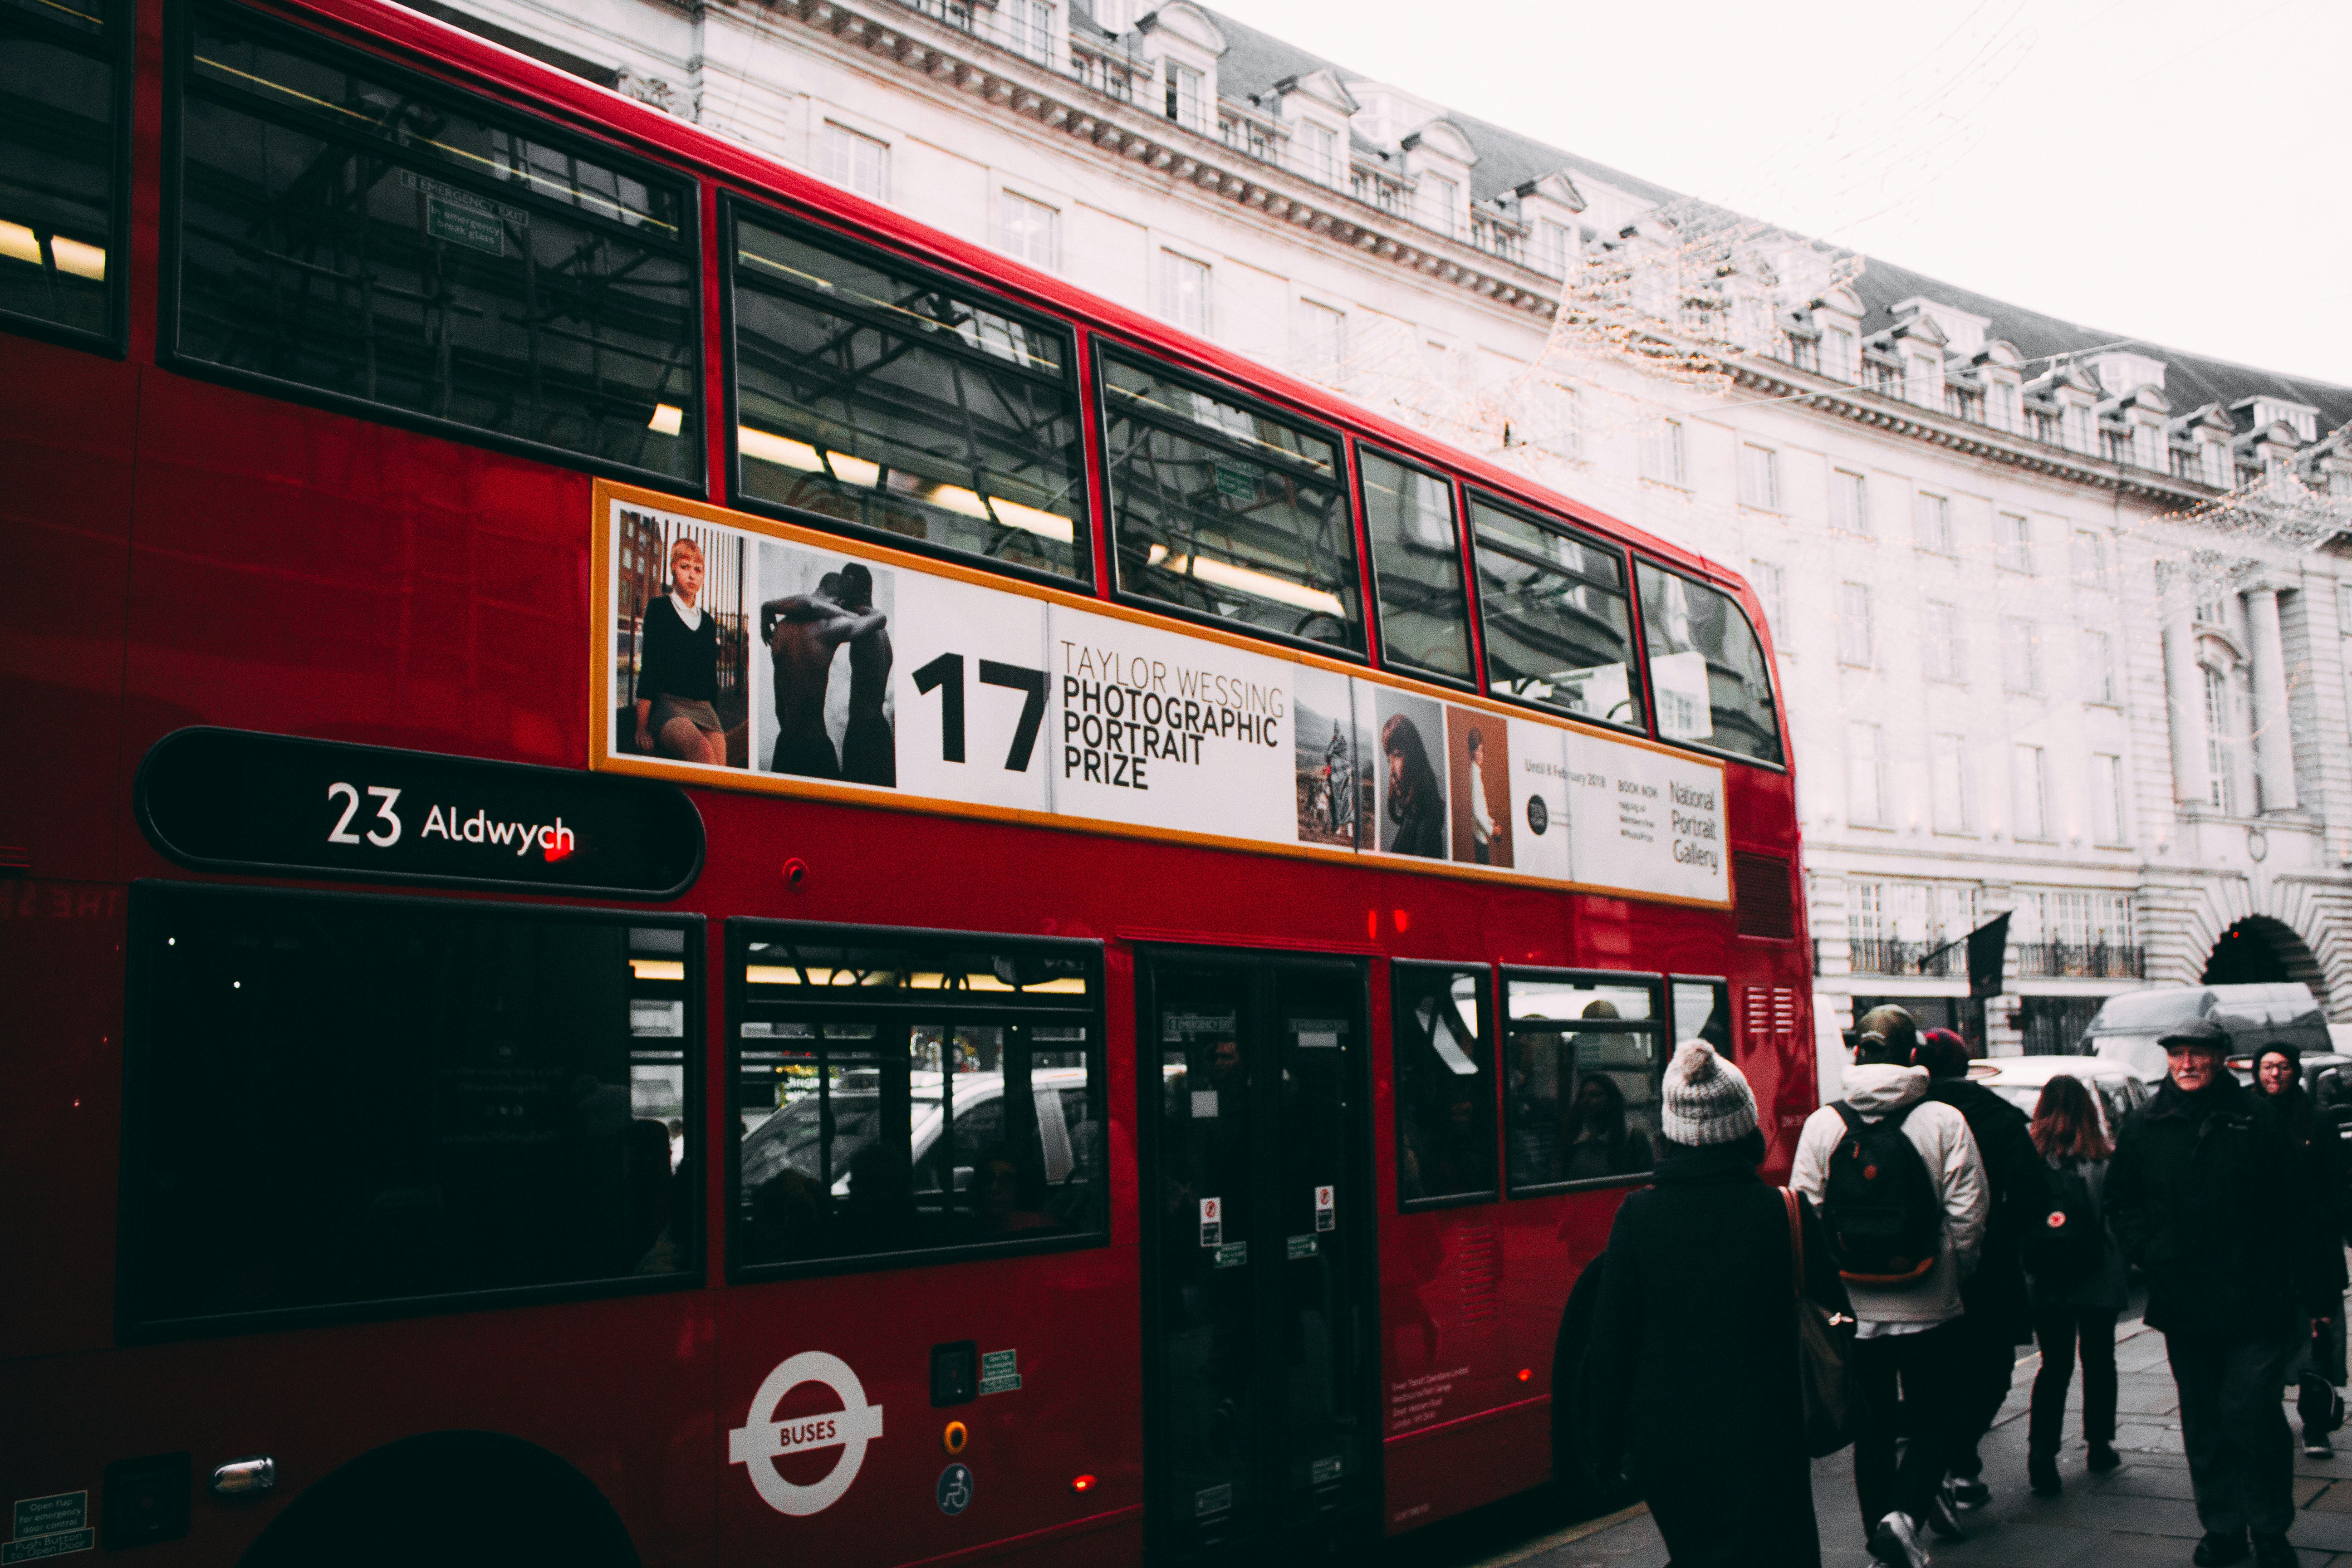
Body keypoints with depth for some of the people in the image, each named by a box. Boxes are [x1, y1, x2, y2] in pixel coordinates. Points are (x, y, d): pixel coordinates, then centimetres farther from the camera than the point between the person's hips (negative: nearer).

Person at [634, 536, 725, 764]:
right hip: (667, 703, -4)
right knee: (702, 750, -37)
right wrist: (642, 726, -6)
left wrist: (715, 718, 18)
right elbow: (648, 667, 1)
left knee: (720, 761, -26)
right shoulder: (659, 609, 7)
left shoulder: (708, 621, 20)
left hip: (703, 707, 4)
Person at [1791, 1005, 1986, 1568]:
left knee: (1873, 1423, 15)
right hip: (1929, 1307, -2)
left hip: (1854, 1309, 2)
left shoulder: (1822, 1124, -5)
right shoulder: (1944, 1121, -9)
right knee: (1940, 1418, 11)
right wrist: (1954, 1274, 10)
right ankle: (1905, 1513, -8)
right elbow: (1968, 1216, -8)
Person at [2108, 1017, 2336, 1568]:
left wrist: (2312, 1291, -5)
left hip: (2255, 1300, -3)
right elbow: (2122, 1202, 15)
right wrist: (2151, 1252, -2)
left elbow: (2292, 1207, -2)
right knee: (2203, 1420, 10)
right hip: (2184, 1302, 3)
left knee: (2251, 1410, -6)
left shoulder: (2257, 1118, -2)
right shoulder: (2143, 1129, 6)